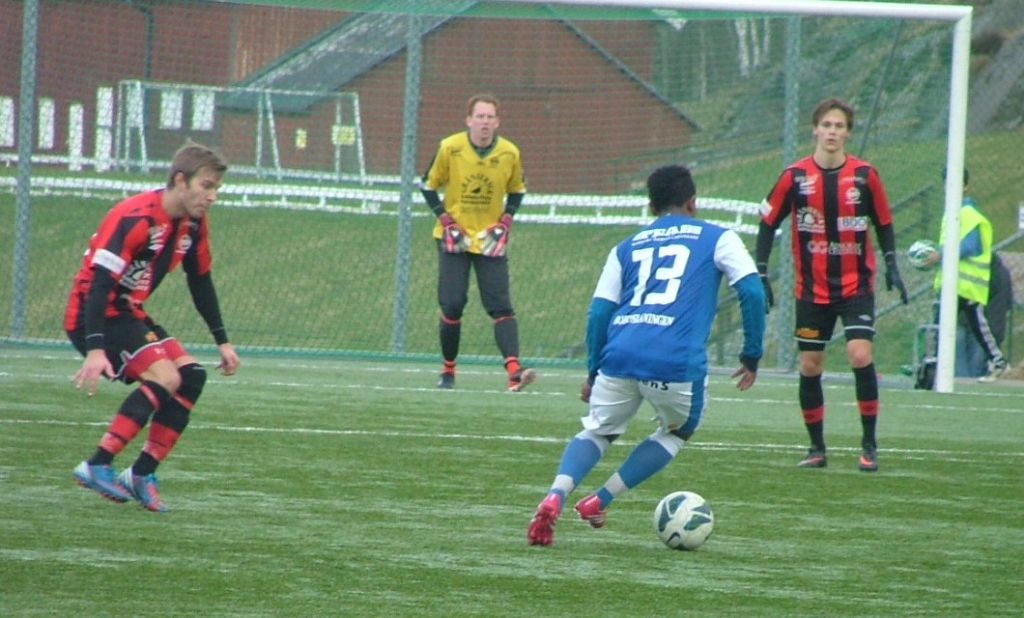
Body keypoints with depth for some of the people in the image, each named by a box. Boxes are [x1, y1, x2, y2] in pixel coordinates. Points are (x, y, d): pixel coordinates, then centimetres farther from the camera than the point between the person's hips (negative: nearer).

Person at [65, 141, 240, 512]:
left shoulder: (193, 225, 3)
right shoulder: (135, 219, -24)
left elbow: (200, 283, 17)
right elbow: (99, 280, -30)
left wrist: (222, 342, 17)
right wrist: (95, 349, -38)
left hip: (128, 314, 9)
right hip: (93, 316, -9)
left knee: (191, 377, -1)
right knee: (164, 376, -24)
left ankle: (141, 474, 1)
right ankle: (97, 466, -24)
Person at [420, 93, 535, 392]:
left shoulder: (510, 153, -5)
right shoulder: (449, 148, -9)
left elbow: (516, 191, 12)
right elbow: (429, 186, 2)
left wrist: (505, 222, -3)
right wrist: (445, 220, -8)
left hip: (490, 241, 1)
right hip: (454, 239, -1)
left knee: (501, 305, -11)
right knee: (452, 305, -5)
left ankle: (514, 371, -22)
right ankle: (448, 371, 12)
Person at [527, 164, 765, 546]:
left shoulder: (627, 247, 23)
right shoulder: (717, 239, 16)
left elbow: (599, 311, 16)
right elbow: (752, 291, 3)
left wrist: (593, 372, 22)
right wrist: (752, 356, 9)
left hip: (619, 356, 2)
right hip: (677, 364, -2)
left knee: (596, 432, 21)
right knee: (676, 433, 26)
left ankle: (555, 497, -9)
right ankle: (600, 501, 13)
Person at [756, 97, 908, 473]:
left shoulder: (864, 175, -4)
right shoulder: (795, 177, -4)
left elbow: (883, 224, 8)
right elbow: (768, 223, 4)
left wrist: (891, 267, -2)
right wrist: (761, 272, -3)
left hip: (856, 286, -1)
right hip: (812, 289, 1)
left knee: (860, 355, -17)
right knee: (810, 367, 3)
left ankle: (869, 444, -6)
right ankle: (817, 448, 17)